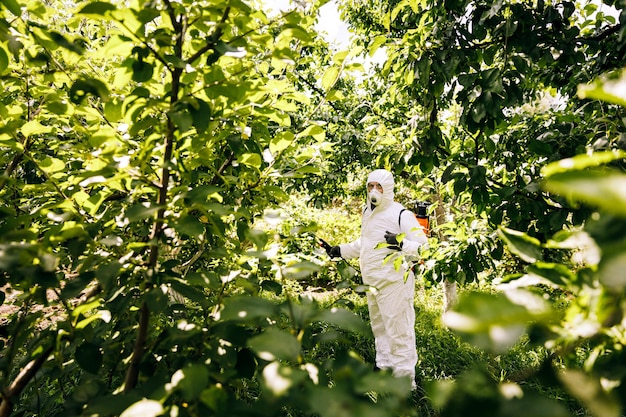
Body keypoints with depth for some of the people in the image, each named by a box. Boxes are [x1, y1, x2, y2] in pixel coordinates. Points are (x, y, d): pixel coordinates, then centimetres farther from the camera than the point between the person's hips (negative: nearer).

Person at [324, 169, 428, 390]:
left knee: (398, 329, -3)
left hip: (394, 282, -9)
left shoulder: (400, 214, -13)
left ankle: (405, 378, 10)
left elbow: (423, 246, -16)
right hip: (372, 282, 9)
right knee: (379, 326, 20)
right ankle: (385, 367, 37)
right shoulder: (367, 212, 12)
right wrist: (339, 250, 21)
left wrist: (401, 244, -33)